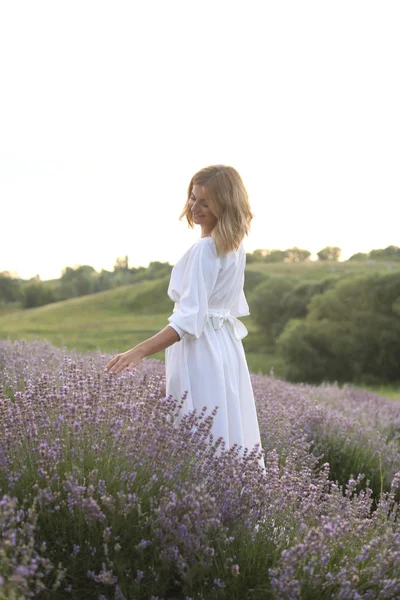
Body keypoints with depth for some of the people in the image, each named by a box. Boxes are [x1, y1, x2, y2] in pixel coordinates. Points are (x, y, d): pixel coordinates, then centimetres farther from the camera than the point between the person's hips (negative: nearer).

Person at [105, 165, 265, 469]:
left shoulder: (204, 249, -17)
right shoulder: (235, 245, 10)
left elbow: (190, 319, -22)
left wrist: (138, 352, -27)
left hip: (201, 351, -9)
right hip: (227, 346, 9)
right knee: (231, 434, 11)